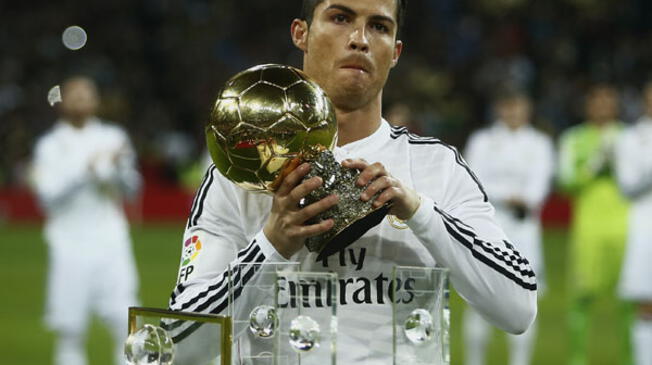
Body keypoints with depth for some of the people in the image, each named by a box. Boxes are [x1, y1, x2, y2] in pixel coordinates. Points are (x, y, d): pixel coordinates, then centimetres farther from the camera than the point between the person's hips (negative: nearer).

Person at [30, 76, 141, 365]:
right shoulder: (50, 145, 3)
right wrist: (84, 173, -17)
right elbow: (48, 197, -7)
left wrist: (120, 167, -14)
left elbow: (130, 190, 6)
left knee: (127, 326, -6)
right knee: (70, 331, 0)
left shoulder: (112, 138, 9)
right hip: (70, 245, -1)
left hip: (111, 243, 2)